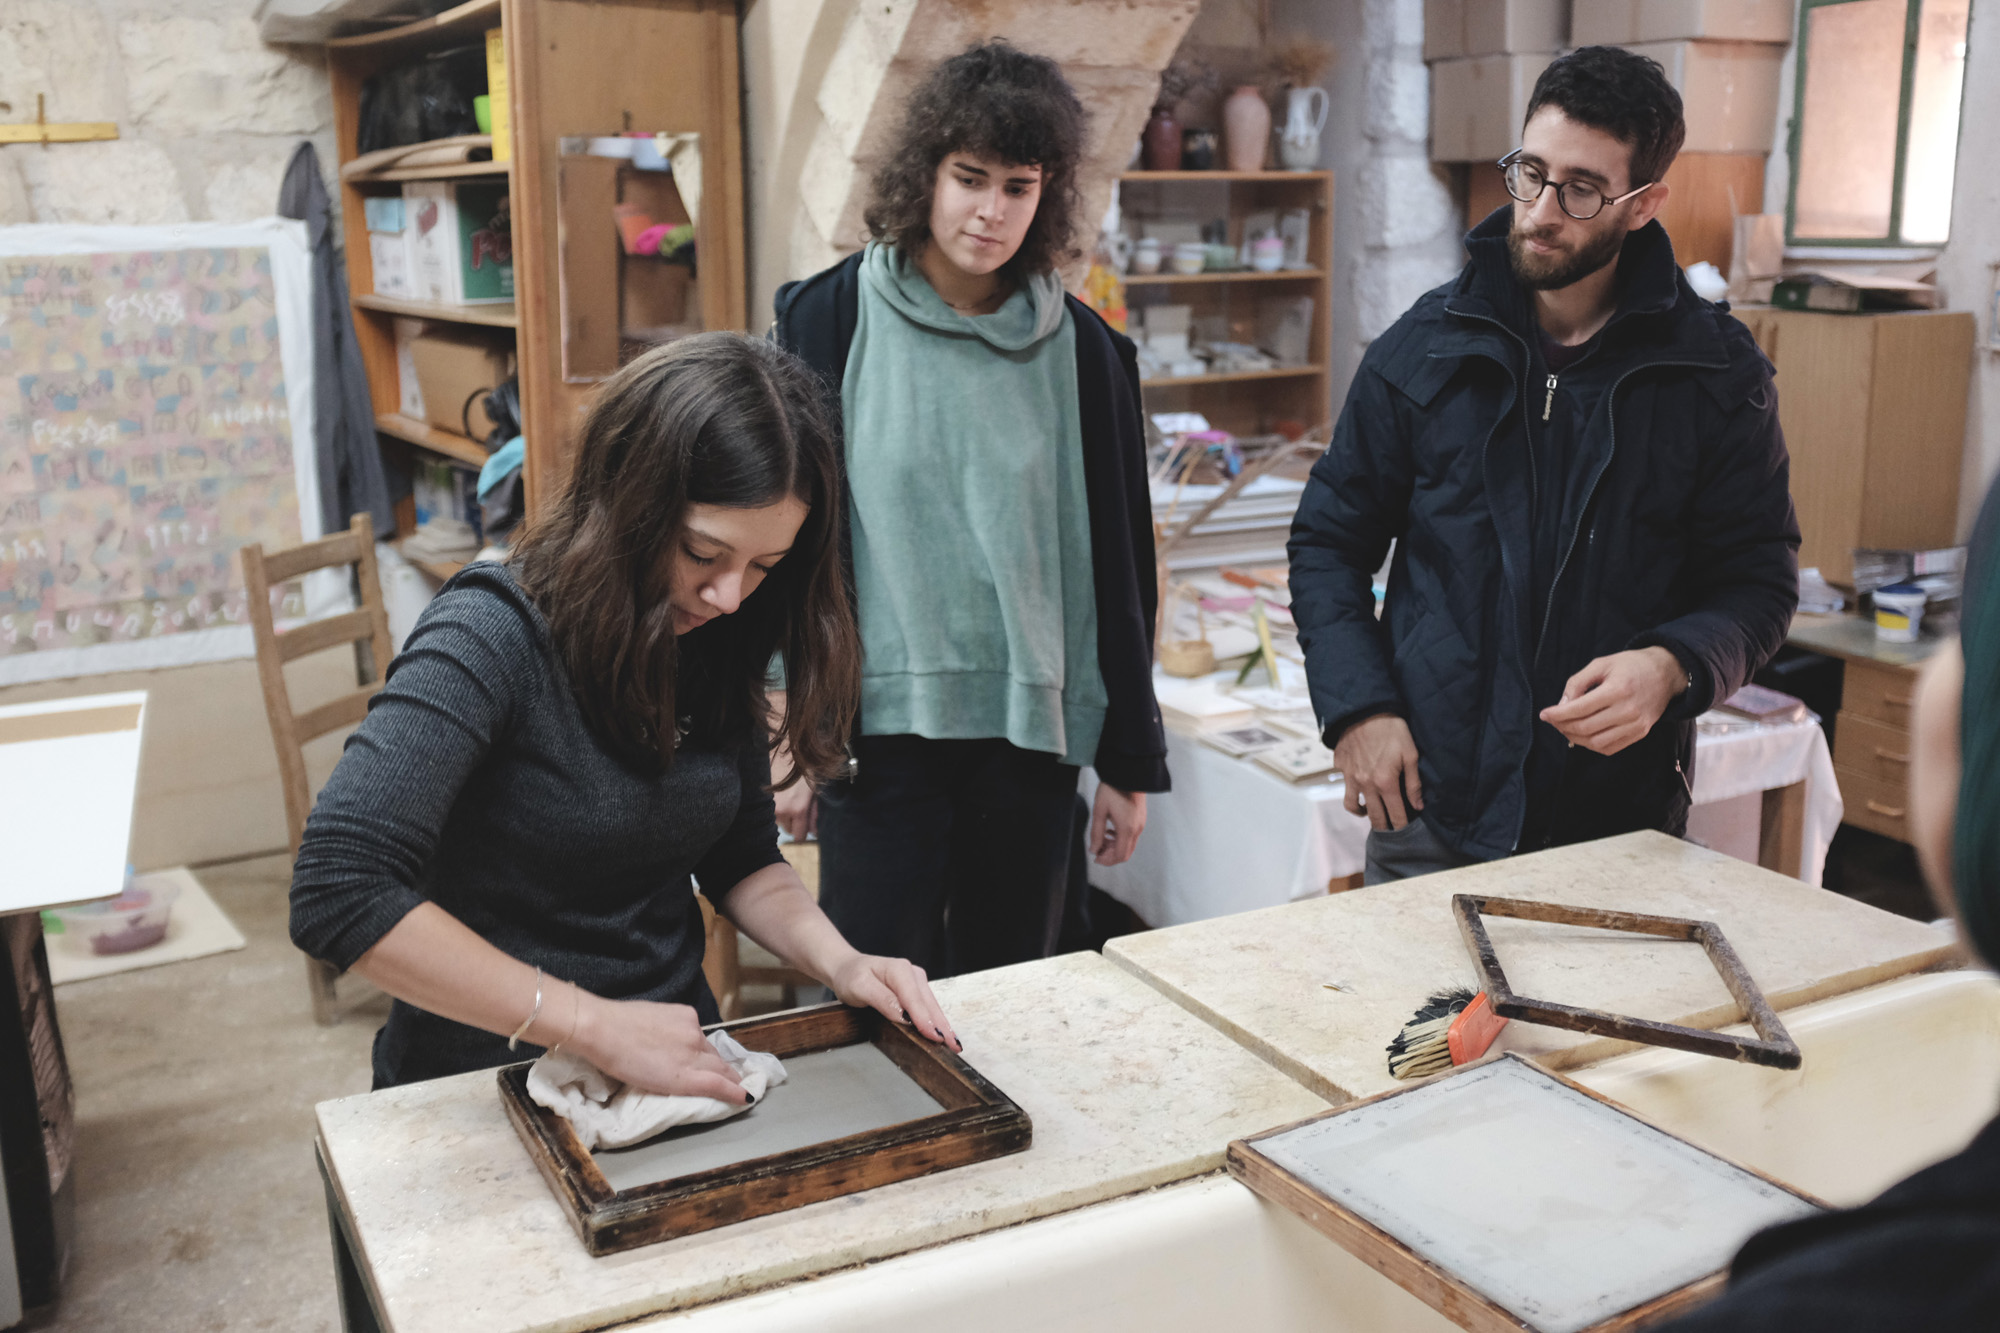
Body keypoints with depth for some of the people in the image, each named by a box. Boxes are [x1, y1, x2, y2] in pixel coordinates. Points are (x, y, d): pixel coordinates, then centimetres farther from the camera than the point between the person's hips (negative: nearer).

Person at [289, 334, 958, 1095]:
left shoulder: (714, 642, 1)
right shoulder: (493, 639, -19)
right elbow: (339, 894, -28)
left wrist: (837, 961, -7)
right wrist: (597, 1027, -27)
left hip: (671, 1063, 4)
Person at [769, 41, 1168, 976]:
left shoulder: (1079, 349, 4)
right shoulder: (833, 318, 0)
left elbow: (1117, 563, 7)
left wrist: (1130, 760, 7)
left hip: (1031, 726, 2)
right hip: (878, 723, -2)